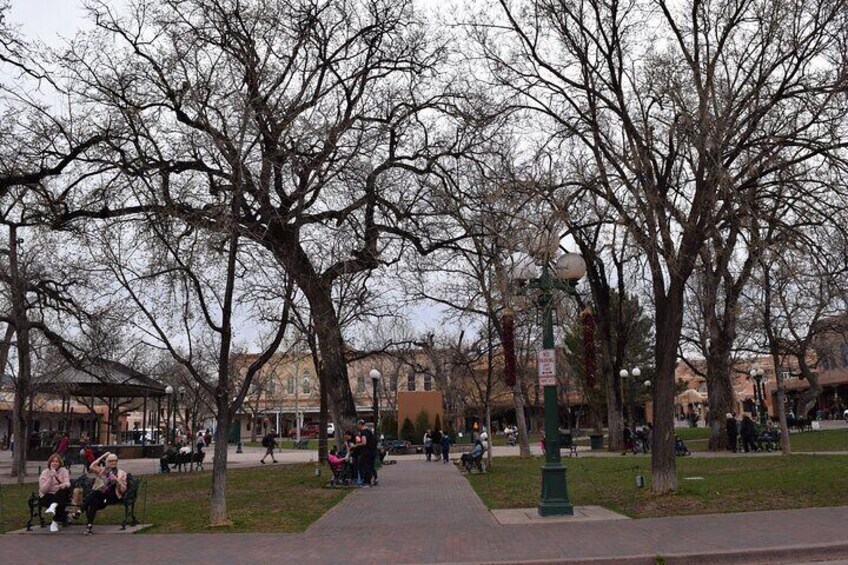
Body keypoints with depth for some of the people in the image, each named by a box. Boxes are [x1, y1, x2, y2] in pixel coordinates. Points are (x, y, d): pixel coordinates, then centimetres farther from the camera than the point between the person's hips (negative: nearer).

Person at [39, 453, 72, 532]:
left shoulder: (63, 471, 5)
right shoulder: (45, 473, -1)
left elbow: (67, 483, -11)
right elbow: (43, 490, -13)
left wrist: (63, 485, -35)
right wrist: (51, 478, -22)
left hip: (61, 496, 2)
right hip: (47, 496, -2)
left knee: (66, 489, -35)